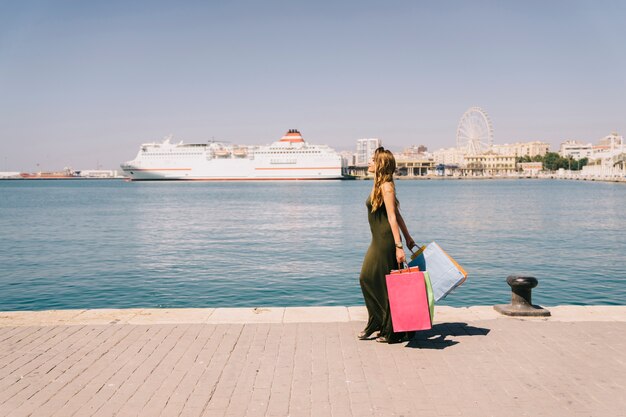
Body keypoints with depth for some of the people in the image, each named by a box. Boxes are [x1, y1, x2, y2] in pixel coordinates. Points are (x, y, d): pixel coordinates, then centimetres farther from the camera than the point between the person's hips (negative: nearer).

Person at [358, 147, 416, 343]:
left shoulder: (386, 186, -13)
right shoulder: (378, 185, 14)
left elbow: (392, 217, -20)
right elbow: (396, 214, 18)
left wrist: (398, 246, -24)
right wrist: (407, 237, 20)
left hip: (386, 241, -10)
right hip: (378, 241, 10)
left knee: (388, 285, -1)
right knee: (367, 278, 14)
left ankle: (393, 332, 12)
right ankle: (375, 324, 27)